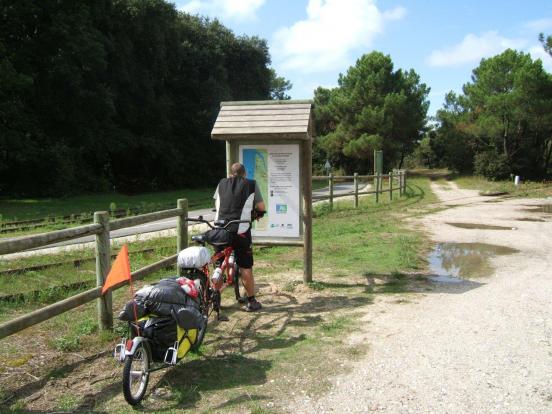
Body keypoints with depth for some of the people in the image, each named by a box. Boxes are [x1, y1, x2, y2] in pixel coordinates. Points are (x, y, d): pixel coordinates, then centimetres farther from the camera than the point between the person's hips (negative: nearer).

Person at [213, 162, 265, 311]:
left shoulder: (222, 183, 14)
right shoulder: (251, 184, 5)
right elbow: (261, 208, 5)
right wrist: (256, 214, 26)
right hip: (240, 230, -3)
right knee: (246, 267, 4)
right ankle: (251, 302, 11)